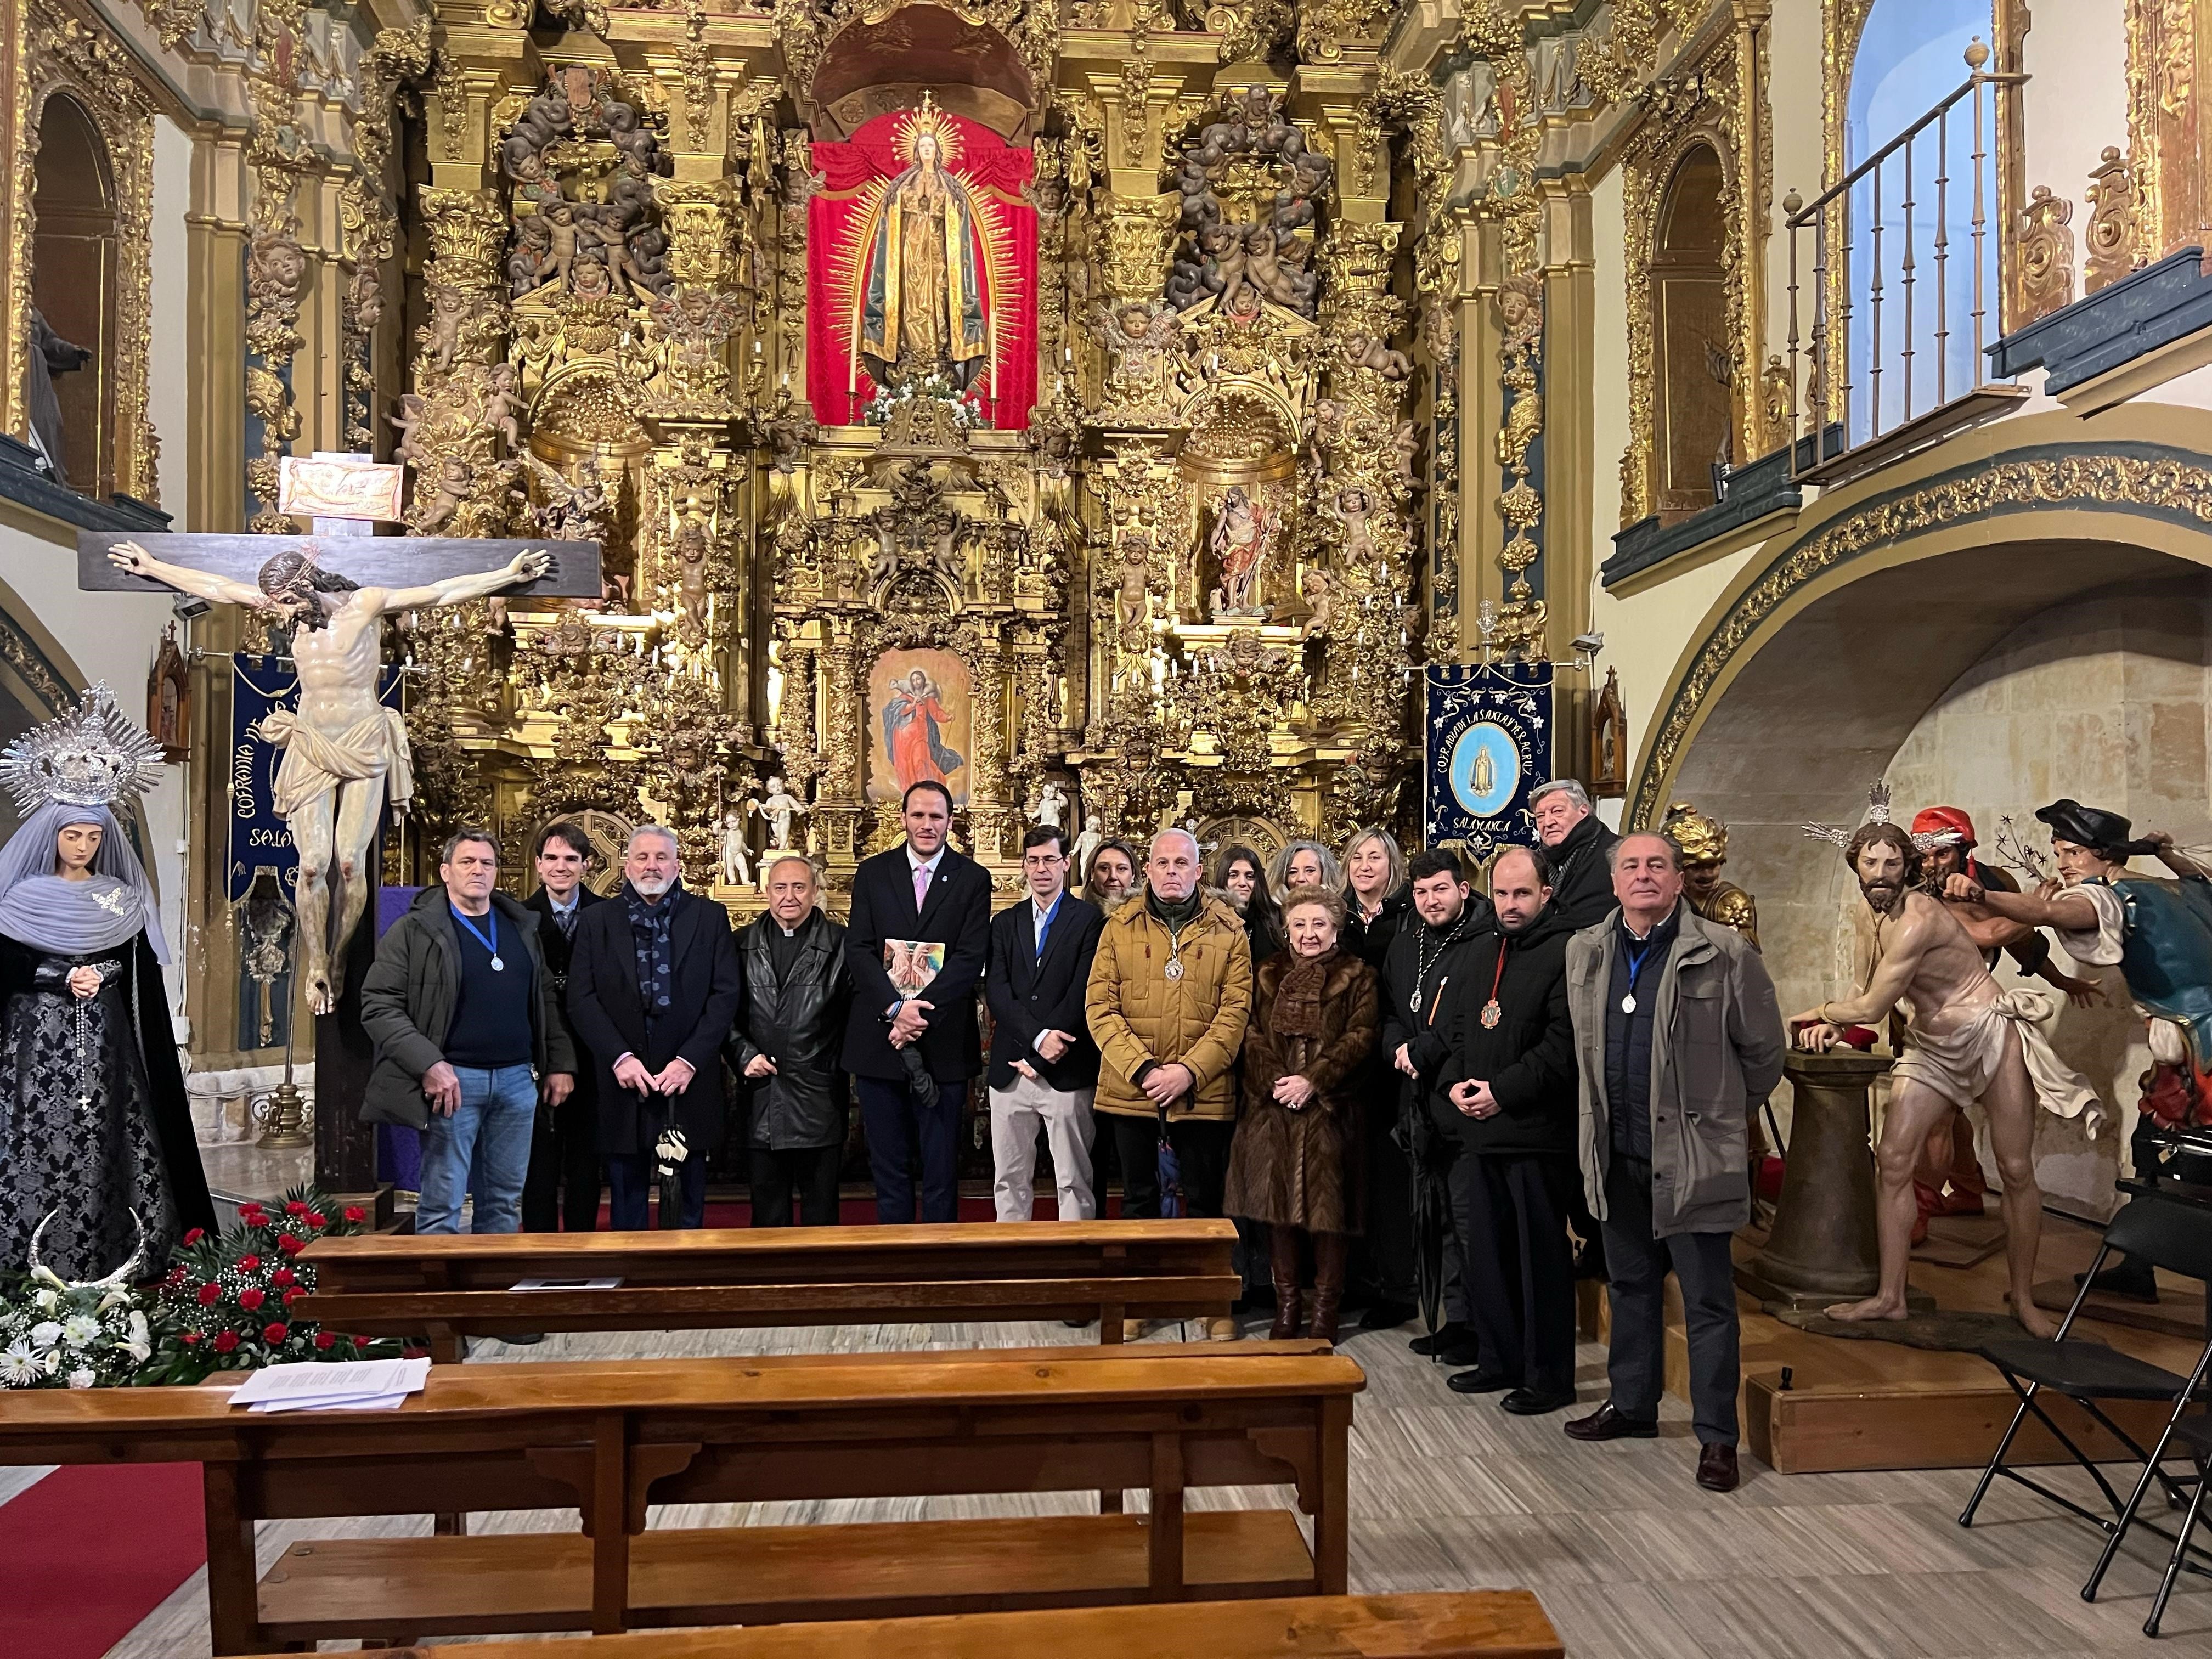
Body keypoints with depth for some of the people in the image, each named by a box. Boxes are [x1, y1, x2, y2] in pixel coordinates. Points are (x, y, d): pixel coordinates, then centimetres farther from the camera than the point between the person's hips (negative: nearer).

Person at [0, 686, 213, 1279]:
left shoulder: (123, 899, 7)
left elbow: (143, 975, 9)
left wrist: (104, 973, -5)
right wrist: (63, 977, -11)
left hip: (105, 1042, 2)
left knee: (105, 1138, 0)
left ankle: (107, 1262, 6)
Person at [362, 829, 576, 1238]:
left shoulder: (523, 926, 13)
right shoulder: (414, 930, -1)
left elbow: (547, 1000, 16)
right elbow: (378, 1005, -7)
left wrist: (560, 1064, 8)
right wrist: (428, 1064, -16)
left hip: (517, 1080, 4)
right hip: (453, 1080, -4)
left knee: (505, 1203, 11)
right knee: (442, 1206, 1)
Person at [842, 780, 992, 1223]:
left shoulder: (973, 879, 2)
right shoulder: (872, 873, 7)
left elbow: (972, 957, -7)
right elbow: (858, 949, -1)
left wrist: (921, 1009, -17)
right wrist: (895, 1007, -15)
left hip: (944, 1042, -2)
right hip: (878, 1038, 2)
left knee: (942, 1166, 5)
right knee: (888, 1165, 10)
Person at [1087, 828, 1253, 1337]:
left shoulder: (1228, 931, 2)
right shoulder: (1119, 927, 4)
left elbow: (1235, 1011, -5)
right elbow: (1100, 1006, -3)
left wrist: (1189, 1071, -15)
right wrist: (1142, 1070, -14)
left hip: (1204, 1090, -1)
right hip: (1130, 1088, 1)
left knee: (1206, 1198, 9)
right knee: (1138, 1195, 13)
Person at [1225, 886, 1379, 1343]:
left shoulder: (1356, 976, 4)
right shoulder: (1268, 974, 14)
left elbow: (1360, 1037, -6)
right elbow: (1252, 1034, 6)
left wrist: (1313, 1080, -15)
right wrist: (1273, 1081, -10)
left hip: (1329, 1108, -3)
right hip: (1272, 1107, 3)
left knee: (1327, 1206, 0)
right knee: (1276, 1203, 4)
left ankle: (1325, 1310, 11)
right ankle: (1285, 1306, 16)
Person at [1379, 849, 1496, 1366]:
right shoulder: (1404, 947, 15)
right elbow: (1388, 1014, 21)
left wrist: (1423, 1050, -14)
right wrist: (1399, 1047, 1)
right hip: (1422, 1101, 8)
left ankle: (1474, 1326, 8)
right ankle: (1456, 1319, 24)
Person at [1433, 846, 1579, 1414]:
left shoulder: (1565, 952, -10)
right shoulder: (1483, 950, 15)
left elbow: (1564, 1046, -17)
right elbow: (1457, 1027, 20)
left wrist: (1502, 1091, -16)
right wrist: (1454, 1083, 3)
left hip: (1537, 1131, -8)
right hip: (1481, 1130, 8)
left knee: (1542, 1254, 2)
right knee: (1486, 1250, 14)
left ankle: (1549, 1376, 14)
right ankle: (1500, 1360, 27)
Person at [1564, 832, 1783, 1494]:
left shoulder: (1724, 954, -10)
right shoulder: (1584, 951, 5)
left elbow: (1763, 1050, -1)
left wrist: (1720, 1109, 8)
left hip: (1691, 1155, -5)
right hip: (1617, 1153, 5)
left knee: (1708, 1301, 4)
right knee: (1631, 1285, 18)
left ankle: (1716, 1436, 15)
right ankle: (1632, 1405, 33)